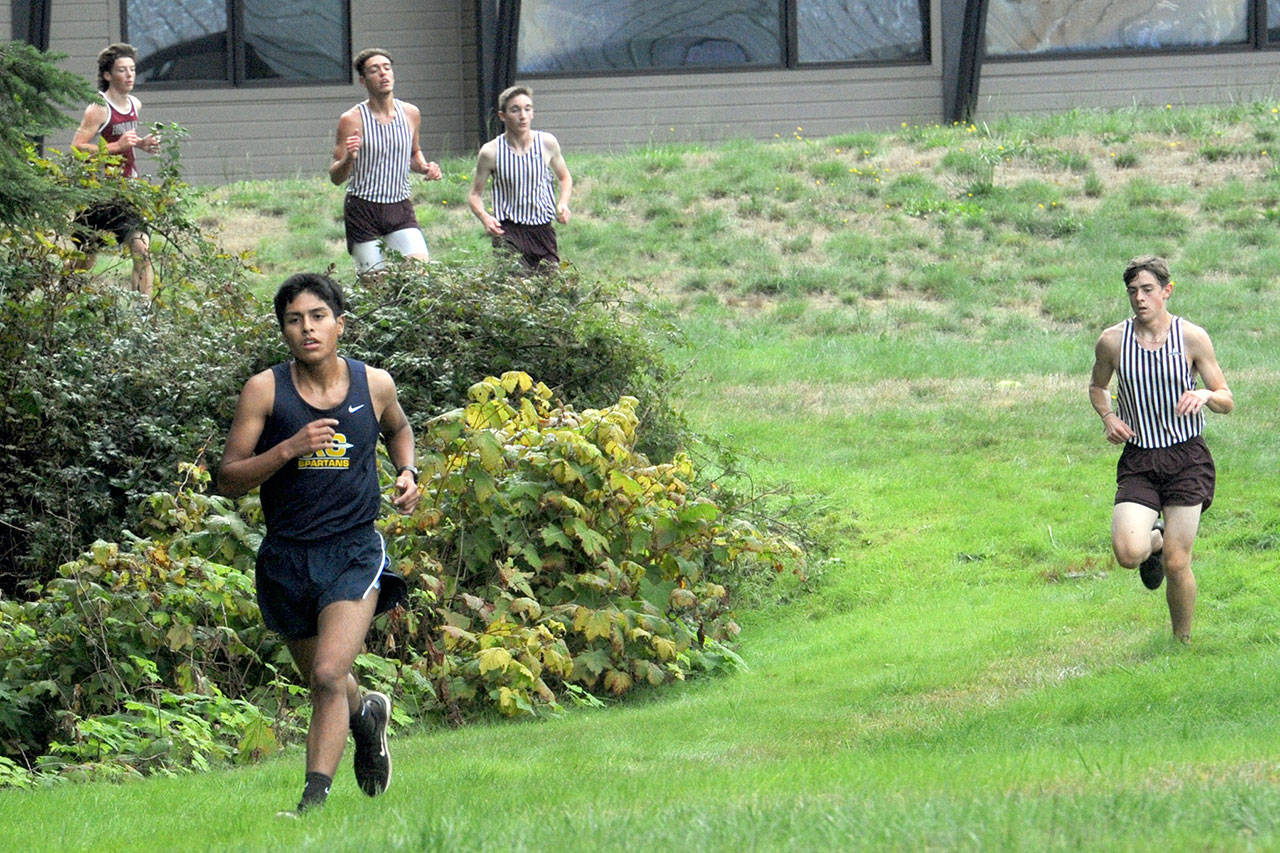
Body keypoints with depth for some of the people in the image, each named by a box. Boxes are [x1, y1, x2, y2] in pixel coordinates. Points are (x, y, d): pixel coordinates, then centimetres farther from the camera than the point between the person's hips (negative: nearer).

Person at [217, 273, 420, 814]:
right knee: (319, 679, 19)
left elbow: (398, 429, 24)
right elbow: (228, 480, -7)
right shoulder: (265, 390, -6)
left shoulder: (374, 385, 0)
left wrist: (407, 473, 4)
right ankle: (367, 716, 52)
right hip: (287, 558, 2)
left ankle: (314, 798, -16)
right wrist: (288, 449, -21)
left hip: (355, 551, -2)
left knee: (330, 675, -20)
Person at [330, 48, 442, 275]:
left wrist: (425, 167, 3)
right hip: (363, 210, -3)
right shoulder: (352, 120, -6)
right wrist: (348, 158, -26)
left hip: (401, 208, 3)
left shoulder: (410, 114, 7)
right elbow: (336, 177, -4)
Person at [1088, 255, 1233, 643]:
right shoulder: (1112, 341, 1)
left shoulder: (1192, 338, -3)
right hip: (1138, 461, 1)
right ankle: (1154, 539, 19)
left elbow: (1227, 402, 2)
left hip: (1187, 460, -1)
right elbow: (1097, 386, 21)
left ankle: (1183, 641, 17)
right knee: (1128, 553, -19)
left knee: (1177, 564, -6)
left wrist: (1205, 395, -21)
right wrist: (1107, 416, 0)